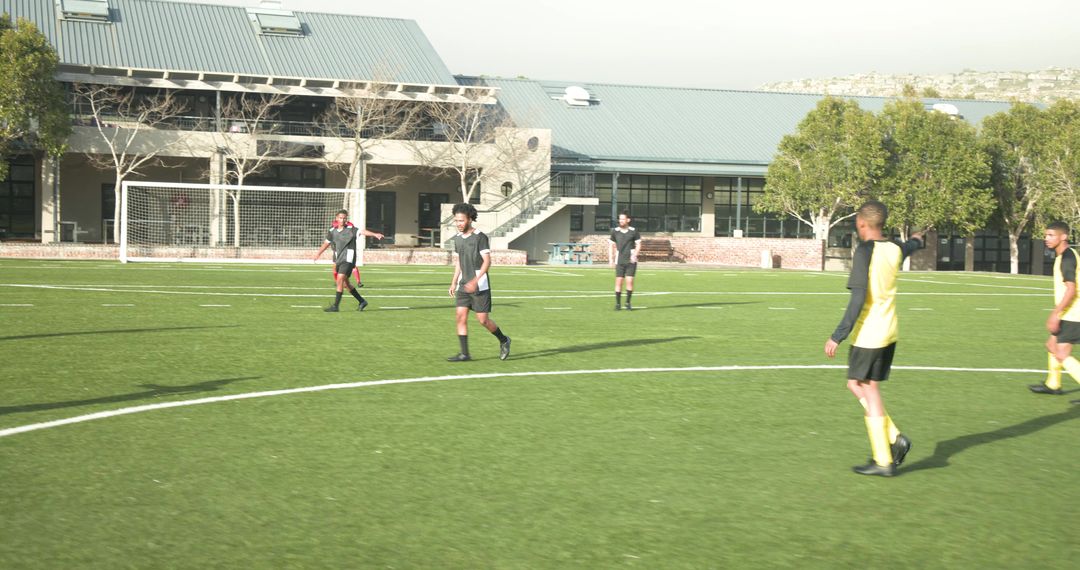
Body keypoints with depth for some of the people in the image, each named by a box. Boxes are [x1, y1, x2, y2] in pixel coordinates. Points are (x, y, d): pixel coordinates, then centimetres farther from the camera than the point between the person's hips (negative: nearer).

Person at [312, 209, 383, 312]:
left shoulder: (350, 229, -8)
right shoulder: (332, 231, 8)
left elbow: (362, 232, -23)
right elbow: (326, 243, 22)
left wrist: (375, 234, -38)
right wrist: (318, 253, 30)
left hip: (348, 259, -6)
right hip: (338, 260, 7)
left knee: (340, 280, -16)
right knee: (345, 283, 12)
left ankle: (335, 306, -13)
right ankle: (362, 301, 26)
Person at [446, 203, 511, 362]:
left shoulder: (480, 237, -11)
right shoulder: (457, 238, 9)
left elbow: (487, 261, -16)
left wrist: (475, 281, -25)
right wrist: (454, 283, 15)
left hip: (479, 285, -6)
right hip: (463, 286, 6)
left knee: (483, 320, -2)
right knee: (461, 317, -6)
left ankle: (503, 340, 22)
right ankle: (464, 354, -2)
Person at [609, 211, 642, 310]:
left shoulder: (633, 231, -2)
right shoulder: (615, 231, 4)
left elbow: (638, 244, 3)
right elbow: (612, 245, 11)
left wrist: (634, 255, -12)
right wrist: (611, 259, 3)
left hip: (631, 261, -1)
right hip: (619, 261, 1)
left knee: (630, 281, -7)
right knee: (618, 281, -3)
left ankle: (628, 303, 6)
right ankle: (618, 303, 6)